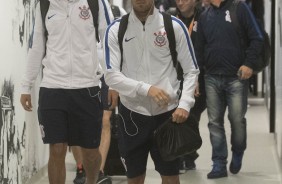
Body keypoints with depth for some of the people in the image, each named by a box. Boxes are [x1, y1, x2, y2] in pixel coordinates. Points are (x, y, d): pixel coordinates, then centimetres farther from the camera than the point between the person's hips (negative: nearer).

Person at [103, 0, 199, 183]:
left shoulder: (174, 26, -2)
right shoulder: (116, 29, -2)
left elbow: (191, 70, 1)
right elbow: (111, 75, -8)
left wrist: (185, 104, -13)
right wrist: (146, 89, -20)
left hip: (167, 112, 0)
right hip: (132, 113, 0)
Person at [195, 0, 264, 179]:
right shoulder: (205, 16, 12)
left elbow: (257, 38, -5)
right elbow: (200, 48, 16)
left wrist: (249, 64, -15)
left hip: (237, 77, -4)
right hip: (212, 78, 4)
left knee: (237, 119, 1)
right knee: (215, 122, 3)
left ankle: (237, 154, 27)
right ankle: (219, 164, 8)